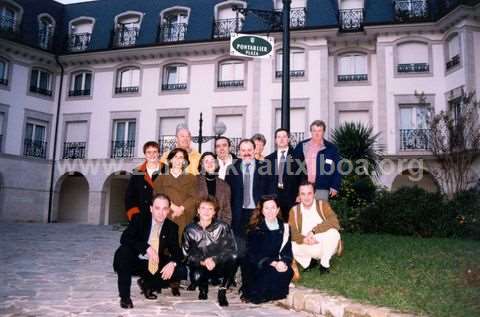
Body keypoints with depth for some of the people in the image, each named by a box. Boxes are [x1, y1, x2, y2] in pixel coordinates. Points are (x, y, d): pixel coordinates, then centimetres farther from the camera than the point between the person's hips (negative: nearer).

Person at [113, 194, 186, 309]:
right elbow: (124, 238, -24)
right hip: (136, 262, -2)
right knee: (123, 251, -33)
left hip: (156, 266, 3)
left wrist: (173, 262, -29)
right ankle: (124, 296, -18)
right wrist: (147, 248, -36)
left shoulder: (172, 227, -3)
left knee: (182, 271, -18)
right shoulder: (139, 219, -10)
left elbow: (176, 250, -5)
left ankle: (147, 284, 5)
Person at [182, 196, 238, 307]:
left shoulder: (222, 227, -3)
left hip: (220, 265, -1)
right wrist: (202, 261, -20)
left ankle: (222, 291, -10)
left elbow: (231, 249, -11)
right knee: (196, 276, -34)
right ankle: (203, 288, 7)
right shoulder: (190, 229, 1)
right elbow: (187, 253, -2)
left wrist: (214, 259, -25)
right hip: (200, 266, 1)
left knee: (233, 257, -33)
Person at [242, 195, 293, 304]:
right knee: (273, 272, -32)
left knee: (288, 271, -26)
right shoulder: (255, 228, -5)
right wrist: (273, 263, -25)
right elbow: (253, 254, -12)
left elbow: (288, 250, 2)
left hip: (278, 264, 4)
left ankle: (271, 294, -3)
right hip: (257, 267, -4)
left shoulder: (284, 226, 5)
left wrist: (283, 262, -21)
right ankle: (256, 294, -7)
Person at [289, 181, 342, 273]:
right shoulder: (294, 210, -2)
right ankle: (307, 262, 3)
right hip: (307, 249, 1)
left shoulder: (323, 205, -6)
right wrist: (304, 239, -34)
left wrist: (314, 231, -31)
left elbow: (334, 222, -23)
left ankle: (324, 263, -7)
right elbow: (292, 232, -12)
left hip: (325, 247, -1)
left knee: (333, 232, -31)